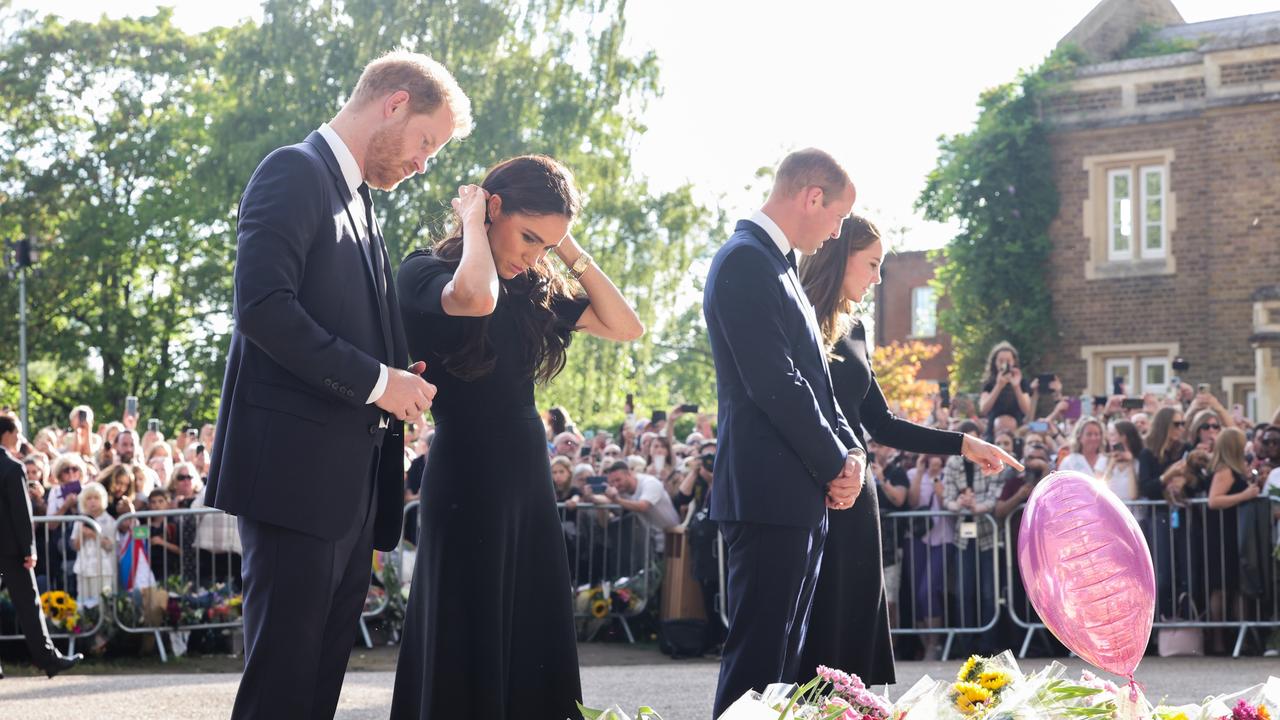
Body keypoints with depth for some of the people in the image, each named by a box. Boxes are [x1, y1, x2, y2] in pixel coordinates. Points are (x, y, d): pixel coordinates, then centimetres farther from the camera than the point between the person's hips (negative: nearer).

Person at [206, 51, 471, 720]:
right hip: (297, 470, -9)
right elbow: (264, 307, -19)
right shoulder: (294, 173, -7)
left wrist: (400, 379, 7)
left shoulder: (360, 201, 22)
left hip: (353, 484, 9)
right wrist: (374, 380, -16)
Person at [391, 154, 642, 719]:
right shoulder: (426, 272, -10)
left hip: (529, 481, 7)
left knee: (533, 648, 10)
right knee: (468, 649, 0)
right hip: (467, 484, -7)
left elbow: (626, 327, 7)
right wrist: (472, 222, -16)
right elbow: (475, 298, -33)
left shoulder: (535, 289, 10)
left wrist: (572, 252, 1)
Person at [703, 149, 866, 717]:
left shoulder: (776, 264, 18)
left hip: (800, 494, 10)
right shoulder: (746, 261, -13)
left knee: (785, 652, 12)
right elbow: (775, 385, -20)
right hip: (769, 495, -10)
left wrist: (850, 450, 2)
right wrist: (837, 463, -10)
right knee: (757, 654, -8)